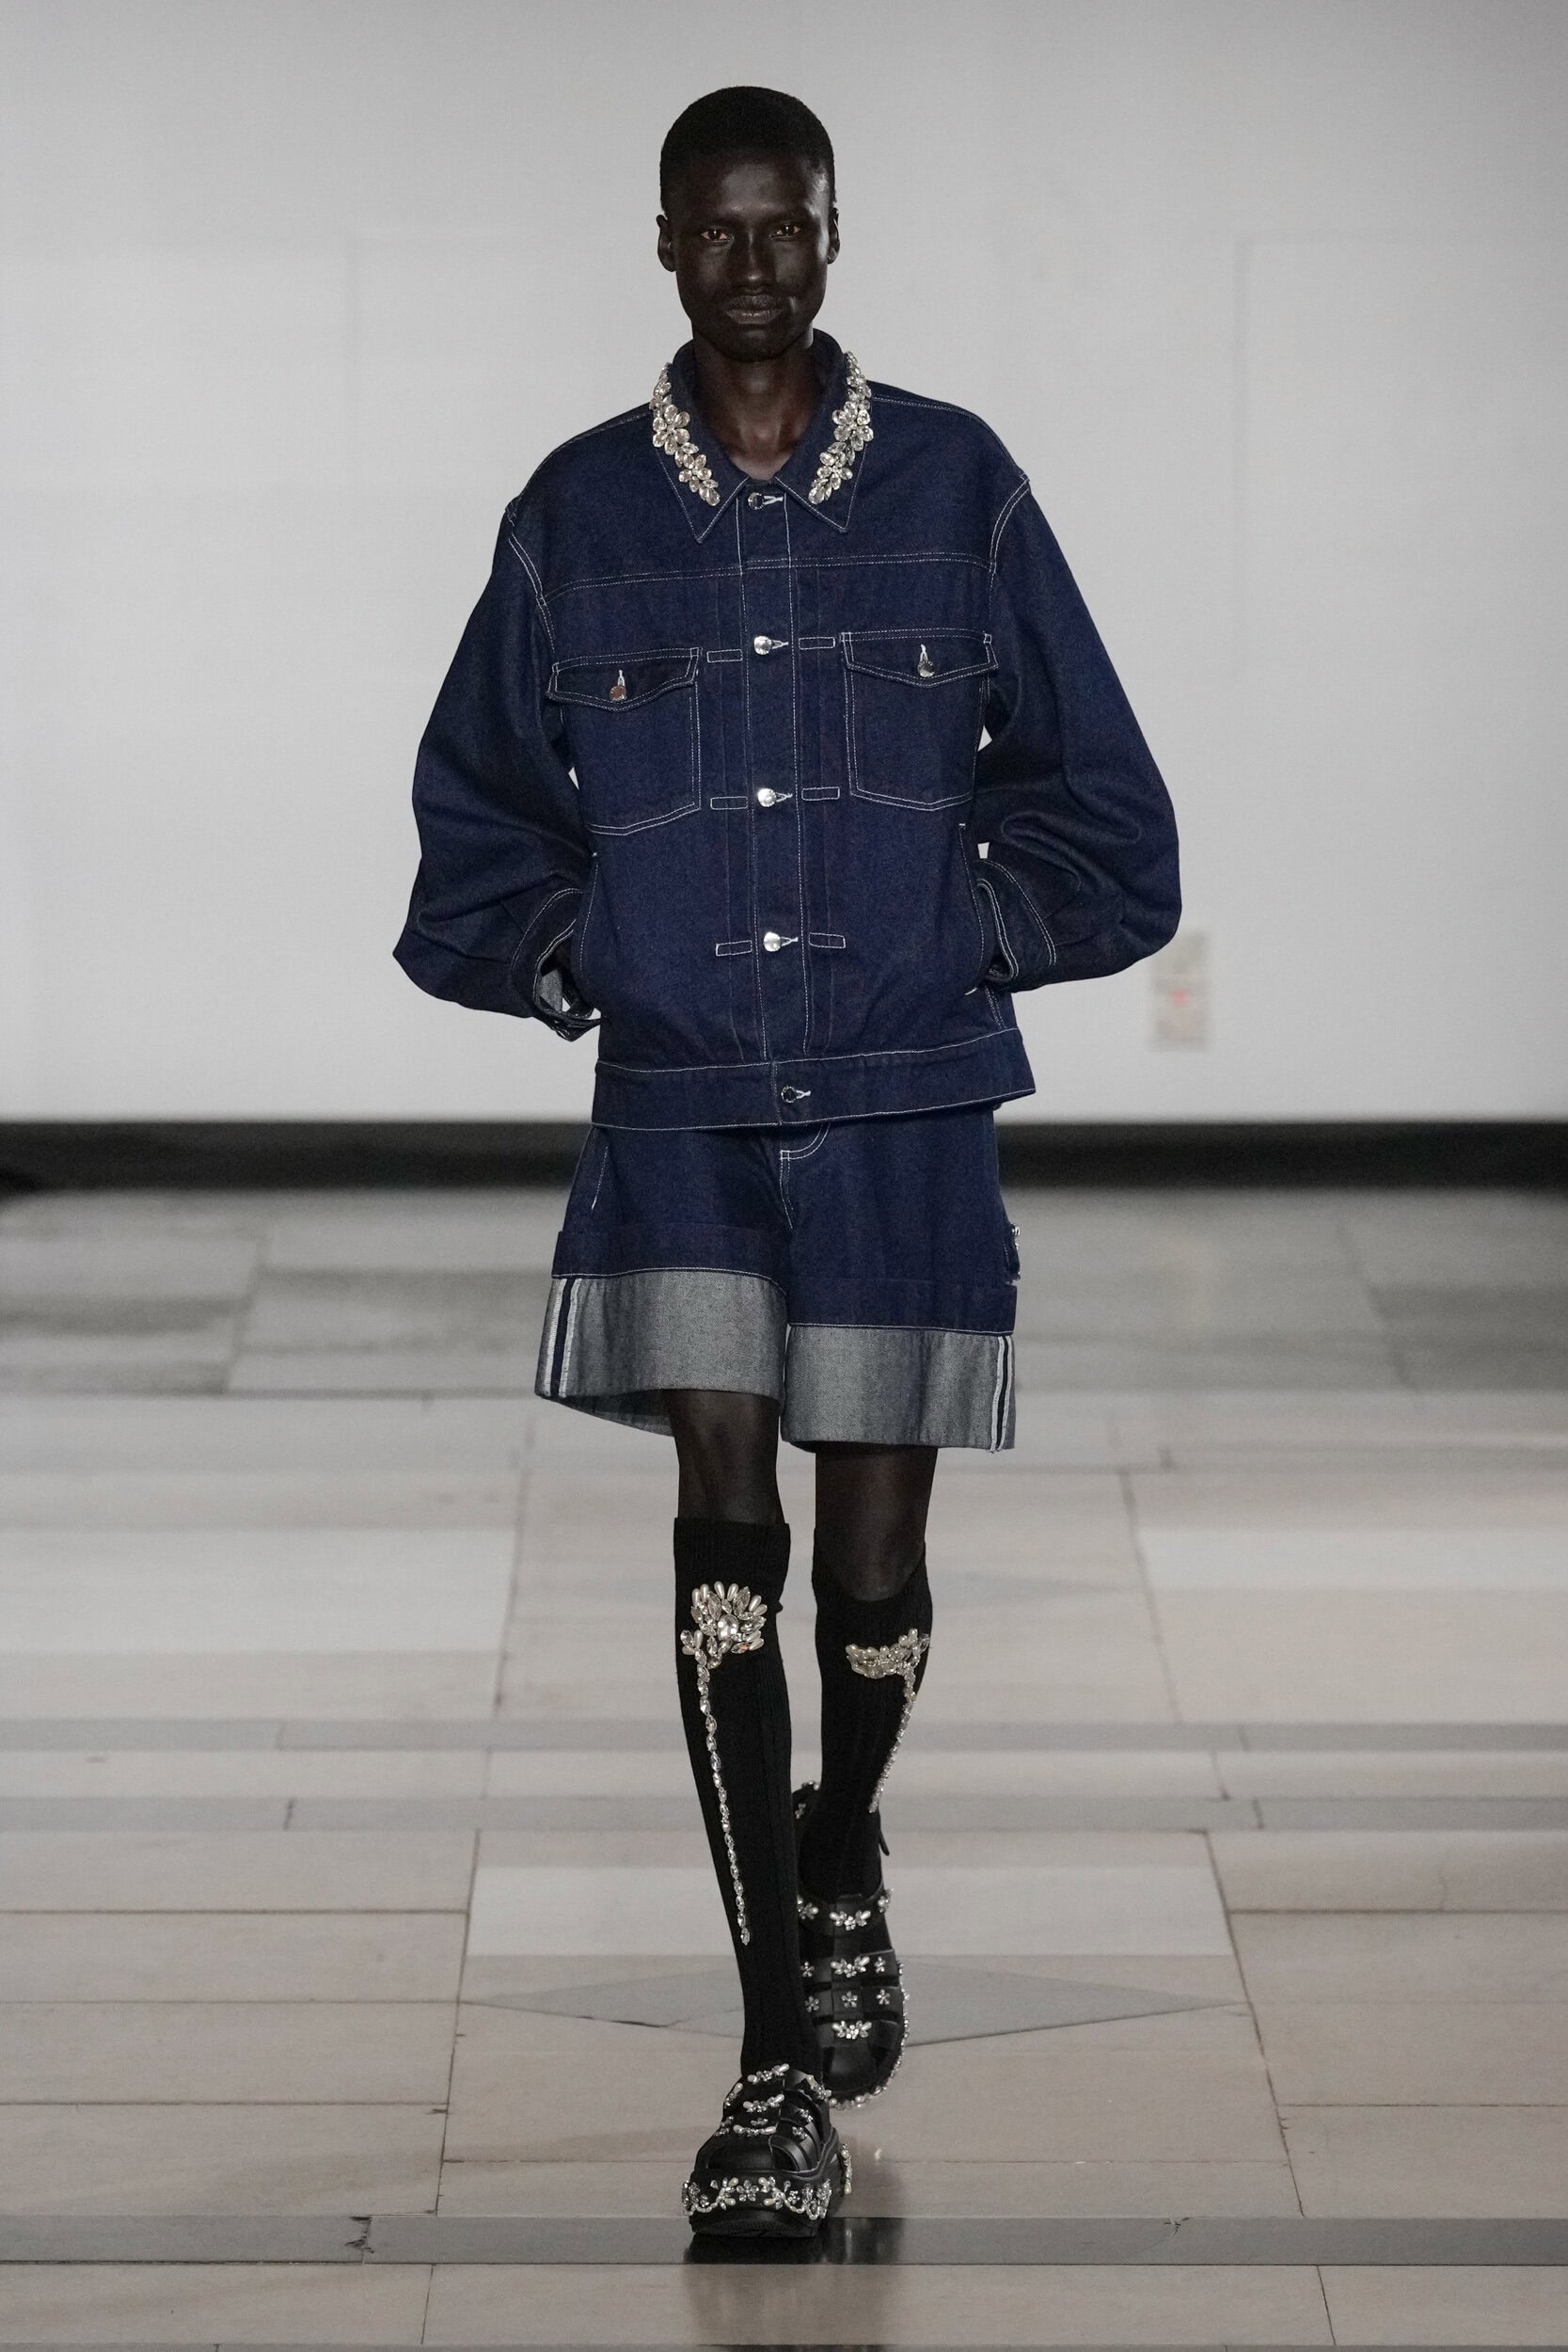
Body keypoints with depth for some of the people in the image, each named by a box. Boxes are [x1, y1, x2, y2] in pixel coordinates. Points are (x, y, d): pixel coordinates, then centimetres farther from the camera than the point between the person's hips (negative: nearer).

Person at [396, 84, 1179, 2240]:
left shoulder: (956, 490, 3)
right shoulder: (578, 517, 5)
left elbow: (1100, 809, 9)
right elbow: (473, 819, 15)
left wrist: (977, 940, -2)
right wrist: (575, 970, 1)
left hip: (907, 1109, 0)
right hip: (678, 1113, 0)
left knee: (875, 1554, 7)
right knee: (728, 1543, -11)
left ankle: (842, 1869, 40)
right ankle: (781, 2064, -10)